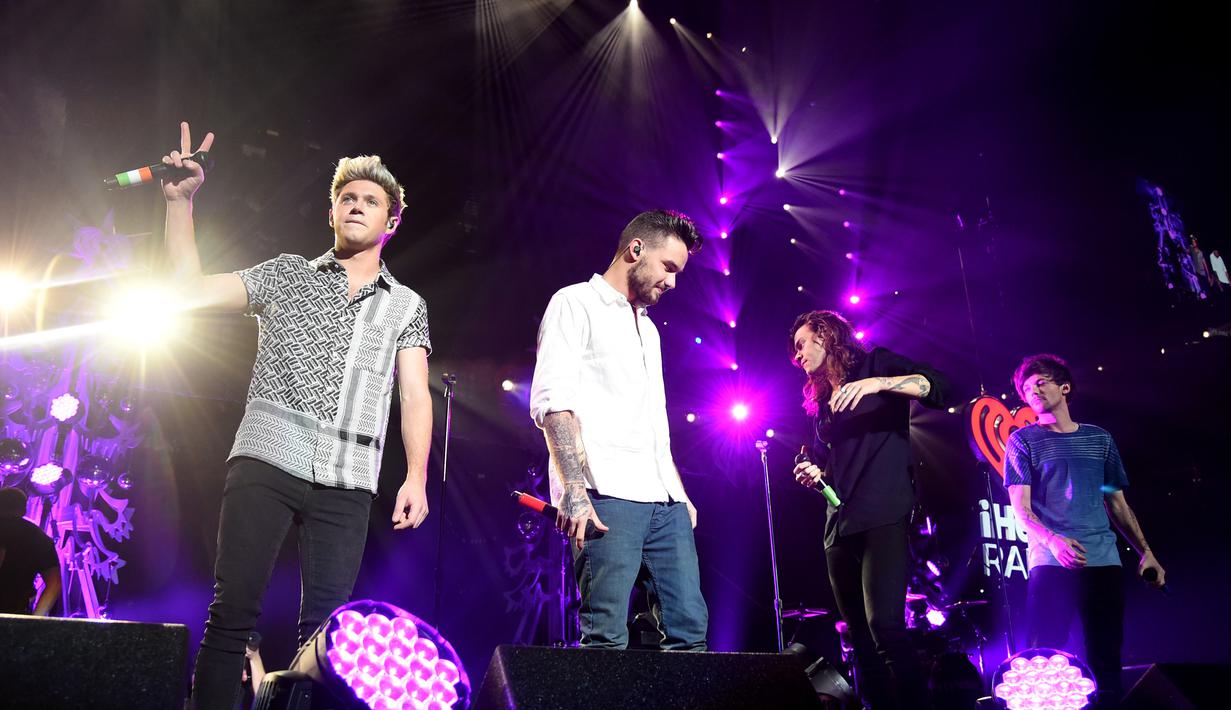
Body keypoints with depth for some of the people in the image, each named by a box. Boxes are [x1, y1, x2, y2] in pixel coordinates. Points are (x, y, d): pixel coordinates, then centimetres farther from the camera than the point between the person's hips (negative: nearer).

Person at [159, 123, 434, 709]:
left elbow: (415, 395, 7)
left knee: (325, 626, 0)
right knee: (234, 610, -6)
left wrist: (416, 477, -5)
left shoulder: (406, 306, 16)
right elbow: (191, 289, 8)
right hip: (267, 460, -1)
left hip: (347, 480, 1)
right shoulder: (288, 275, 15)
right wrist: (180, 200, 2)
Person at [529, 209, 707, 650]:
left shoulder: (648, 329, 28)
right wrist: (575, 488, -21)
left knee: (690, 629, 1)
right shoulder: (576, 304, 3)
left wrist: (680, 494, 19)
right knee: (607, 637, -12)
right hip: (607, 498, -8)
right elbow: (552, 401, -11)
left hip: (664, 502, 8)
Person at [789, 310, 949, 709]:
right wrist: (816, 473, 7)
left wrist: (879, 382, -23)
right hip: (840, 523, 7)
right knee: (858, 632, 5)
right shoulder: (821, 401, 23)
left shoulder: (875, 364, 4)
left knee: (884, 623, -21)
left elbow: (937, 385, -10)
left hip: (884, 514, -7)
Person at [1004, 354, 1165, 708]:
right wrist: (1052, 540, -21)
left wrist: (1145, 551, 7)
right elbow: (1020, 507, -3)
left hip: (1103, 561, 3)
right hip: (1050, 562, -3)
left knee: (1106, 658, 3)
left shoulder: (1100, 439, 16)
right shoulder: (1023, 440, 6)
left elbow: (1118, 503, 19)